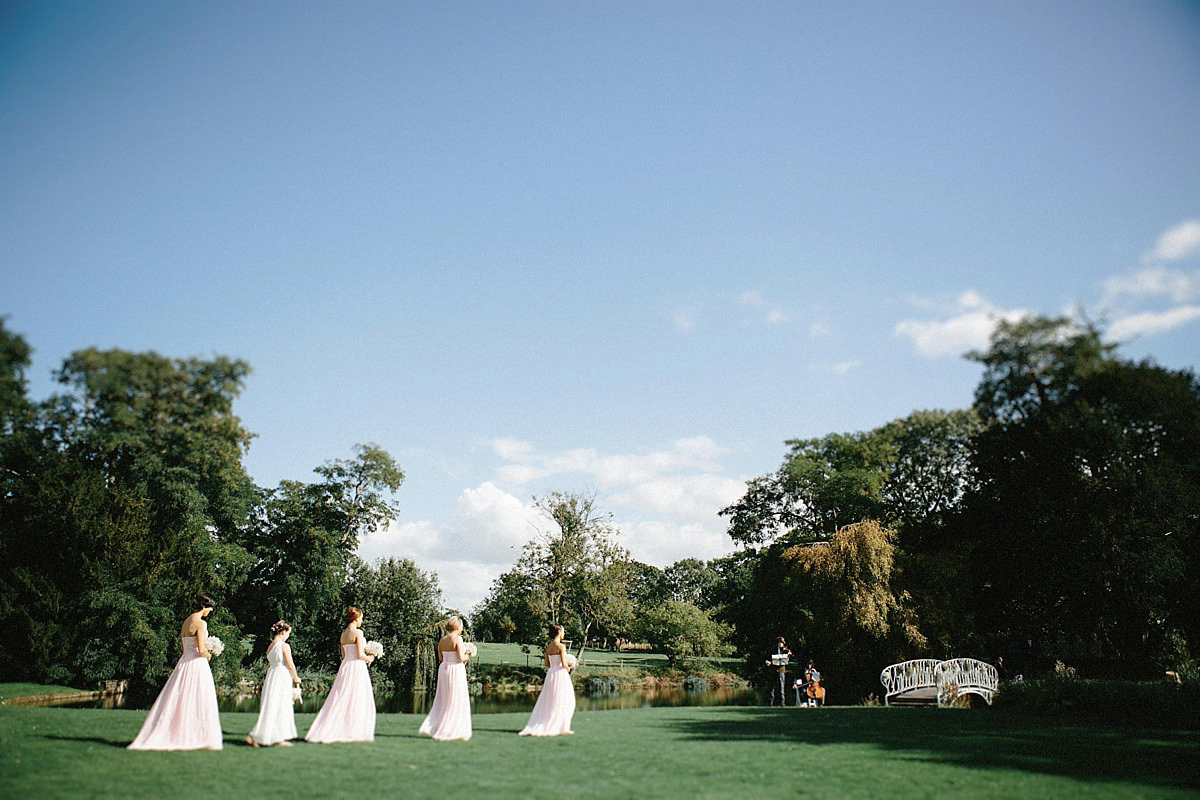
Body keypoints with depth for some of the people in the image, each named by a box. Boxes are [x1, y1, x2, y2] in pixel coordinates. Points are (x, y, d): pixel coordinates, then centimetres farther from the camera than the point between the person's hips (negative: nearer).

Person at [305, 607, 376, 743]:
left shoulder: (343, 634, 12)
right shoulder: (358, 632, -11)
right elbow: (360, 654, -15)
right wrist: (368, 659, 5)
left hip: (345, 666, 8)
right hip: (357, 667, -8)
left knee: (340, 700, 10)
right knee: (357, 700, 0)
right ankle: (353, 732, 2)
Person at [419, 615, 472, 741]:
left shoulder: (442, 640, 7)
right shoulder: (458, 638, -14)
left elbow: (441, 658, 13)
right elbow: (461, 658, -18)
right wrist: (466, 657, 4)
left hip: (444, 668, 7)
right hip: (456, 670, -7)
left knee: (443, 701, 17)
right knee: (456, 702, 4)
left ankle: (431, 727, 12)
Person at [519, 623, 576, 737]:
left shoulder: (548, 646, 9)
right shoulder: (561, 646, -13)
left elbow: (547, 665, 12)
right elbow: (564, 664, -18)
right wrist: (568, 669, 2)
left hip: (550, 674, 7)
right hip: (560, 674, -7)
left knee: (547, 702, 13)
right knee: (562, 702, 3)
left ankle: (538, 726, 13)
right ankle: (562, 728, 5)